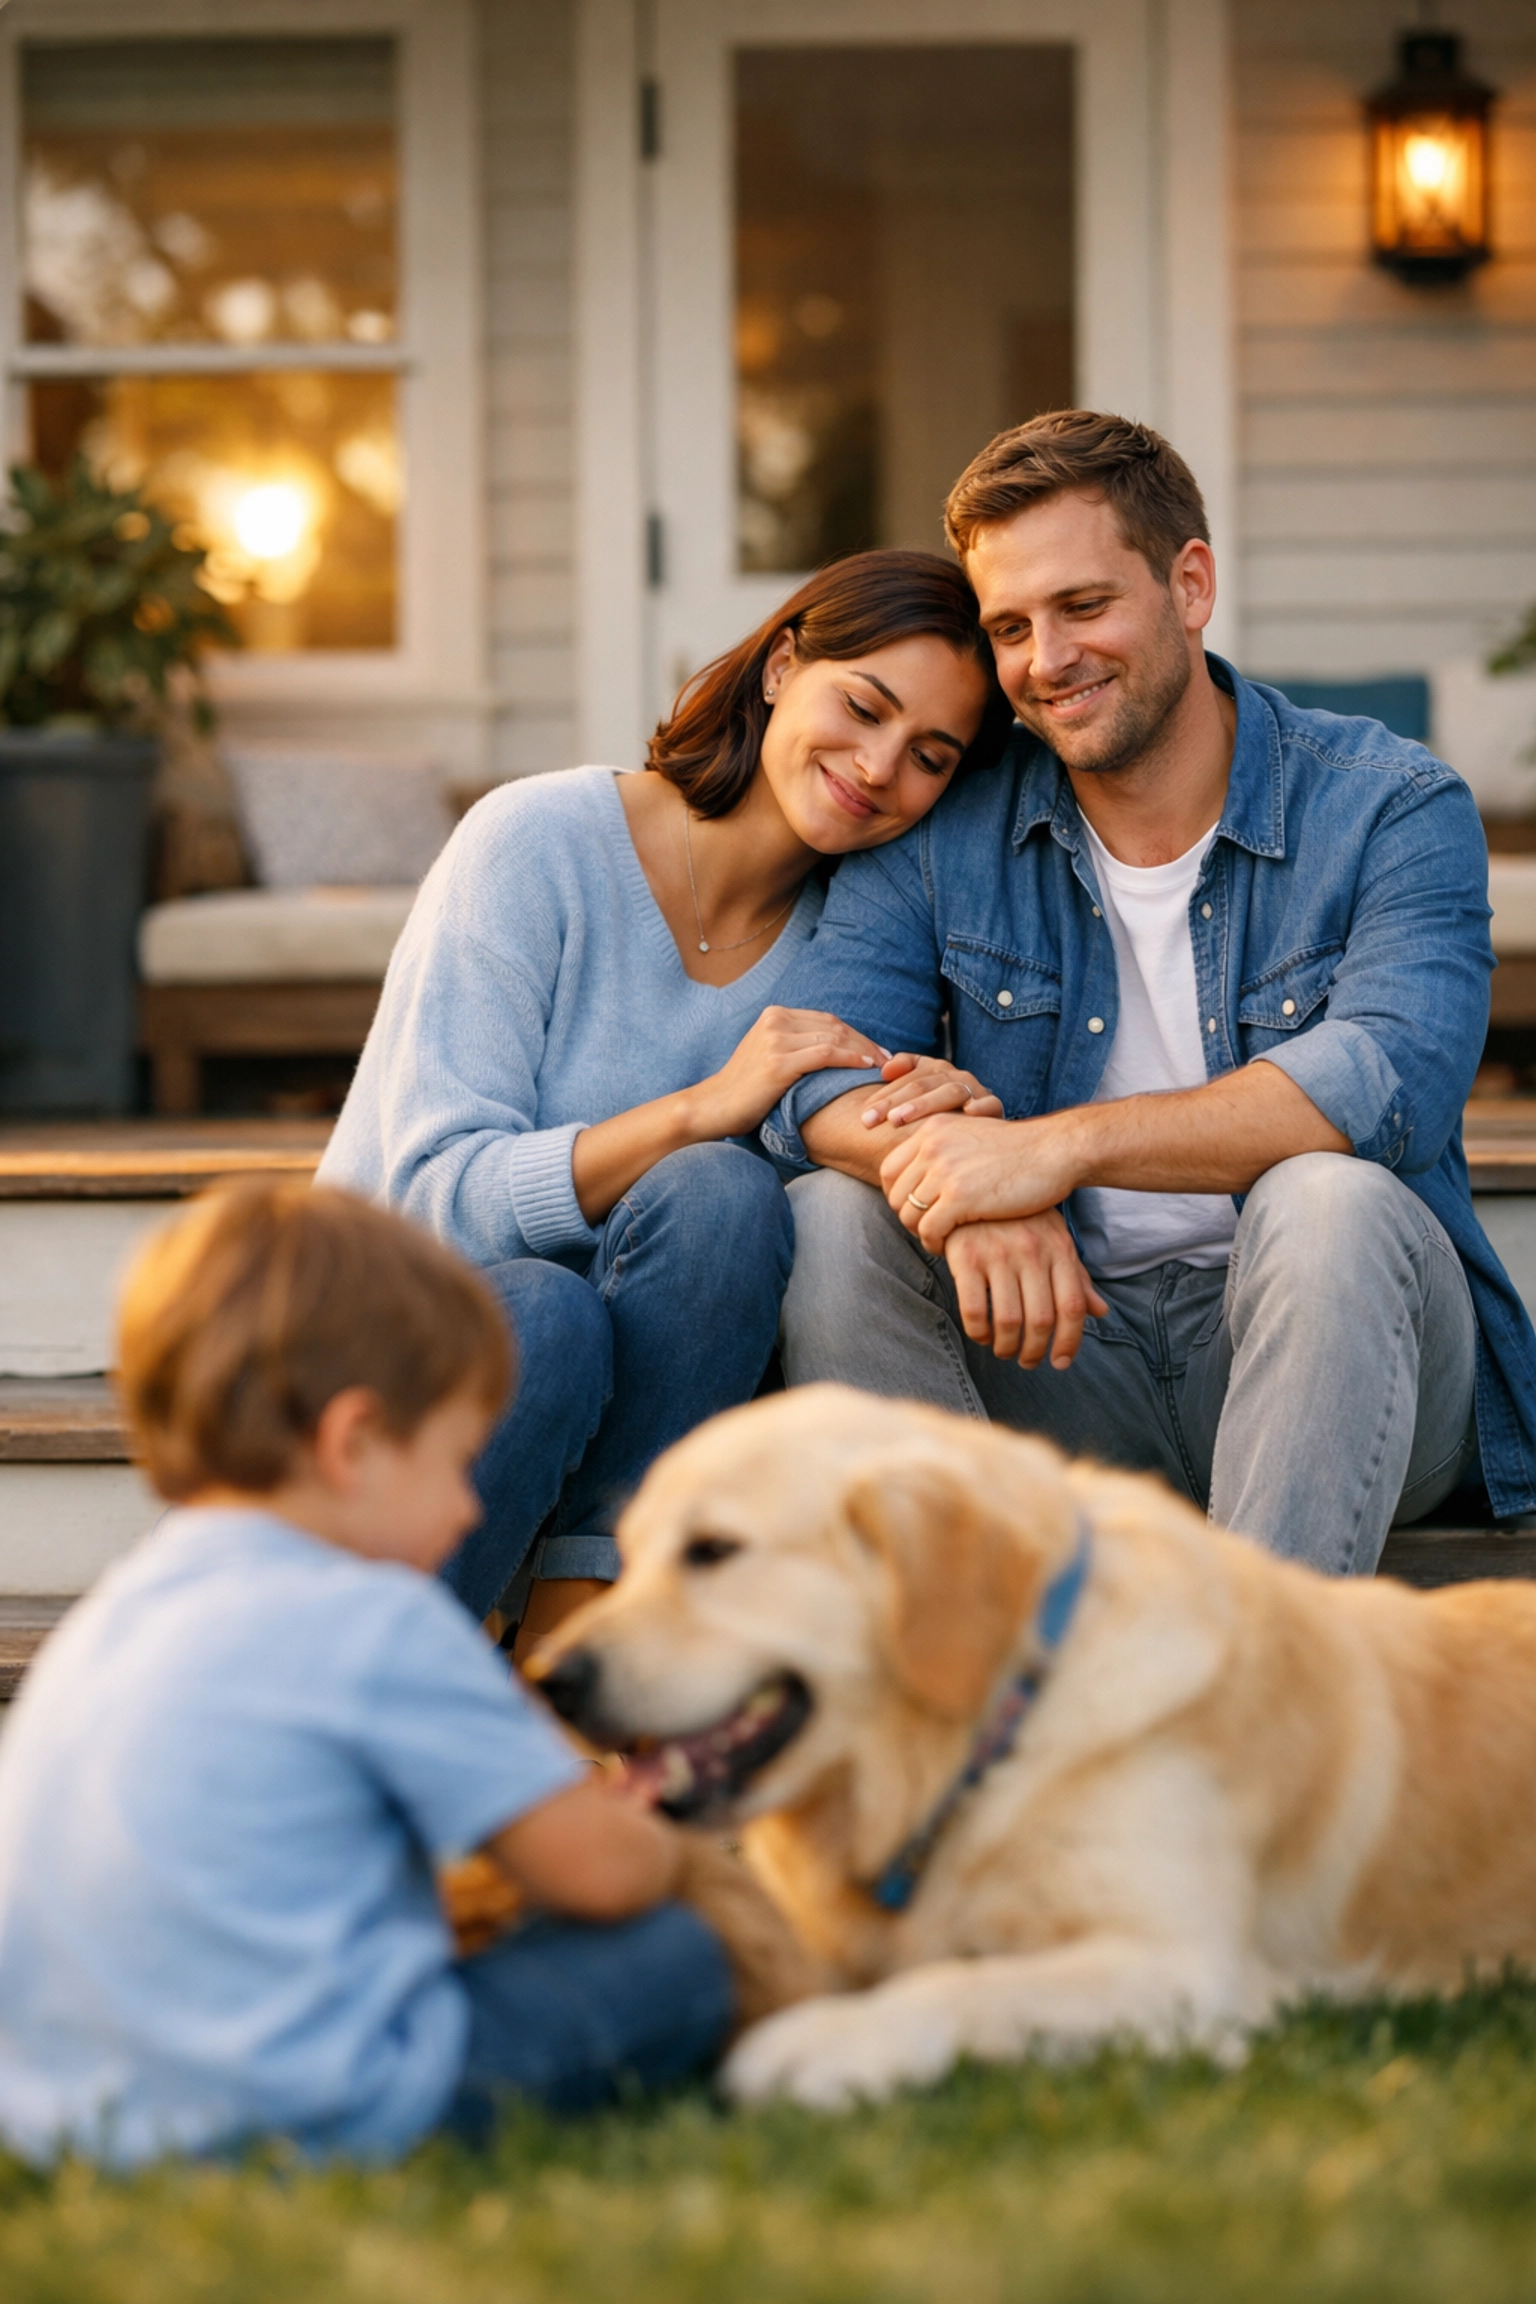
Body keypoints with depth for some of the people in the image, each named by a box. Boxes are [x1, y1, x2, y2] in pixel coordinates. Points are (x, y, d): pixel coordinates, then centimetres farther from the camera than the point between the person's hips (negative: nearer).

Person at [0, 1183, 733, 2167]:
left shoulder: (106, 1616, 16)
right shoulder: (380, 1624, -10)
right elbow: (598, 1869, -5)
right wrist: (660, 1843, 20)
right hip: (310, 2106, -8)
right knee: (676, 1959, 3)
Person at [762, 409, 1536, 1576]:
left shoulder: (1393, 808, -6)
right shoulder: (947, 831, 5)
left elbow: (1389, 1082, -23)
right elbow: (813, 1075, -7)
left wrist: (1058, 1146, -32)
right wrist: (960, 1182, -31)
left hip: (1331, 1353, -3)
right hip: (1063, 1357, 3)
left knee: (1329, 1202, -33)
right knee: (830, 1219, -19)